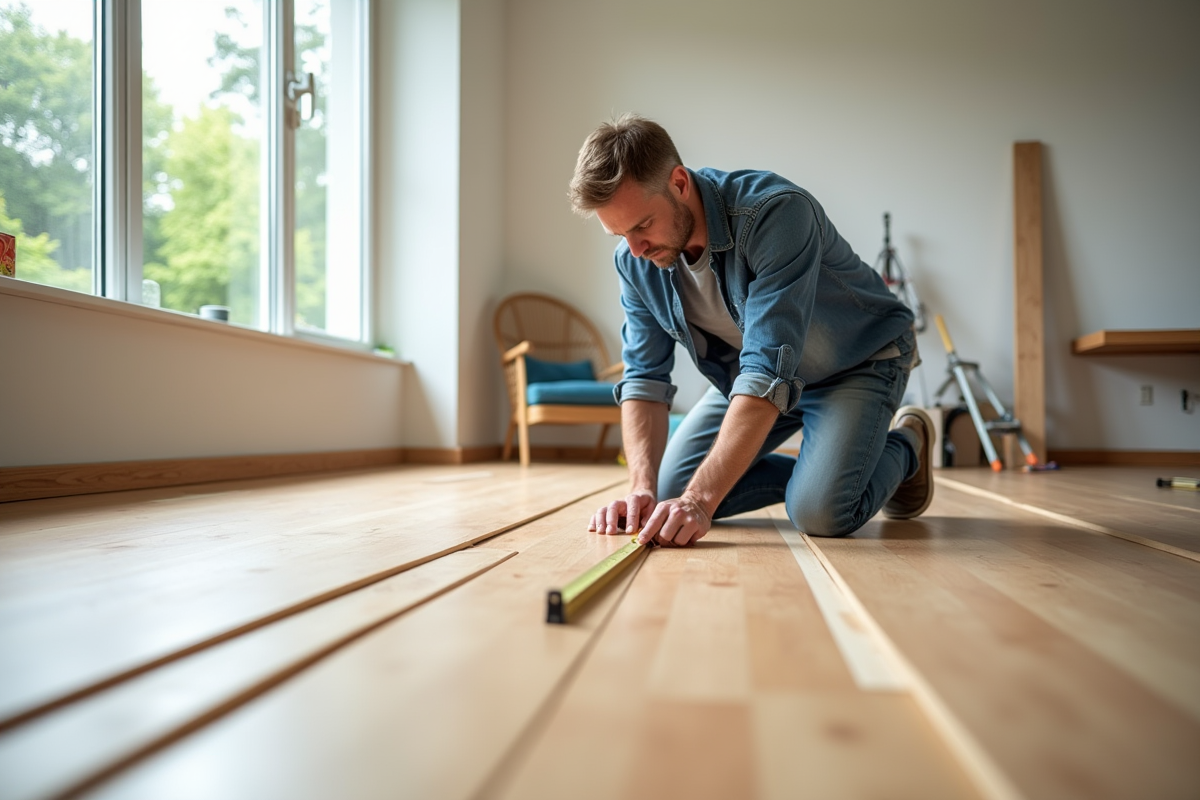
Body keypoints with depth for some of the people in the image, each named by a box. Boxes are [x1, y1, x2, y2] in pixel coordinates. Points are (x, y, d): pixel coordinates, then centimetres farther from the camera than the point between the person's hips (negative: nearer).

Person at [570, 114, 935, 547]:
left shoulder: (776, 213, -35)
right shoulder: (634, 261, -15)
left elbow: (769, 373, -41)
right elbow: (644, 377, -12)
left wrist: (700, 499, -46)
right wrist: (642, 489, -27)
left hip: (861, 359, -6)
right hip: (750, 372, 6)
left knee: (821, 512, -27)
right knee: (669, 493, -1)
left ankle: (905, 446, 7)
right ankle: (818, 471, 16)